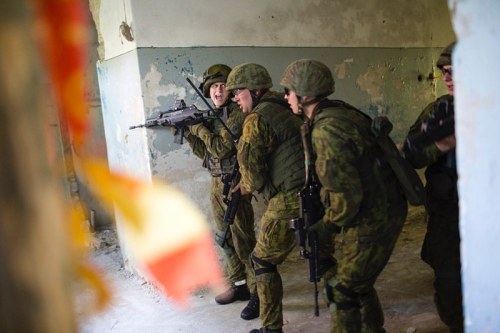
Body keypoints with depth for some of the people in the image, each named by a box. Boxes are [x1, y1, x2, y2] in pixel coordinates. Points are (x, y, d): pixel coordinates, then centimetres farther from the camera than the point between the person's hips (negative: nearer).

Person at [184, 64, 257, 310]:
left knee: (243, 240, -3)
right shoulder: (213, 117, 12)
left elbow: (222, 149, -21)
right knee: (224, 238, 14)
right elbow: (206, 154, 15)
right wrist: (187, 132, 6)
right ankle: (238, 285, 27)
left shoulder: (238, 114, -12)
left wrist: (200, 128, -12)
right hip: (216, 184, 8)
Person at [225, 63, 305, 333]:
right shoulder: (284, 109, 16)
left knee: (263, 260, 4)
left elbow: (252, 173, -14)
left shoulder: (257, 119, -12)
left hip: (289, 200, -8)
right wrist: (249, 184, 16)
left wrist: (248, 187, 9)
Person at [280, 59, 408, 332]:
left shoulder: (325, 130, -24)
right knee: (358, 283, 25)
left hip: (371, 221, -9)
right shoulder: (340, 112, 5)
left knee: (342, 290, 6)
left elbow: (347, 194, -26)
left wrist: (328, 226, -9)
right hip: (385, 210, 9)